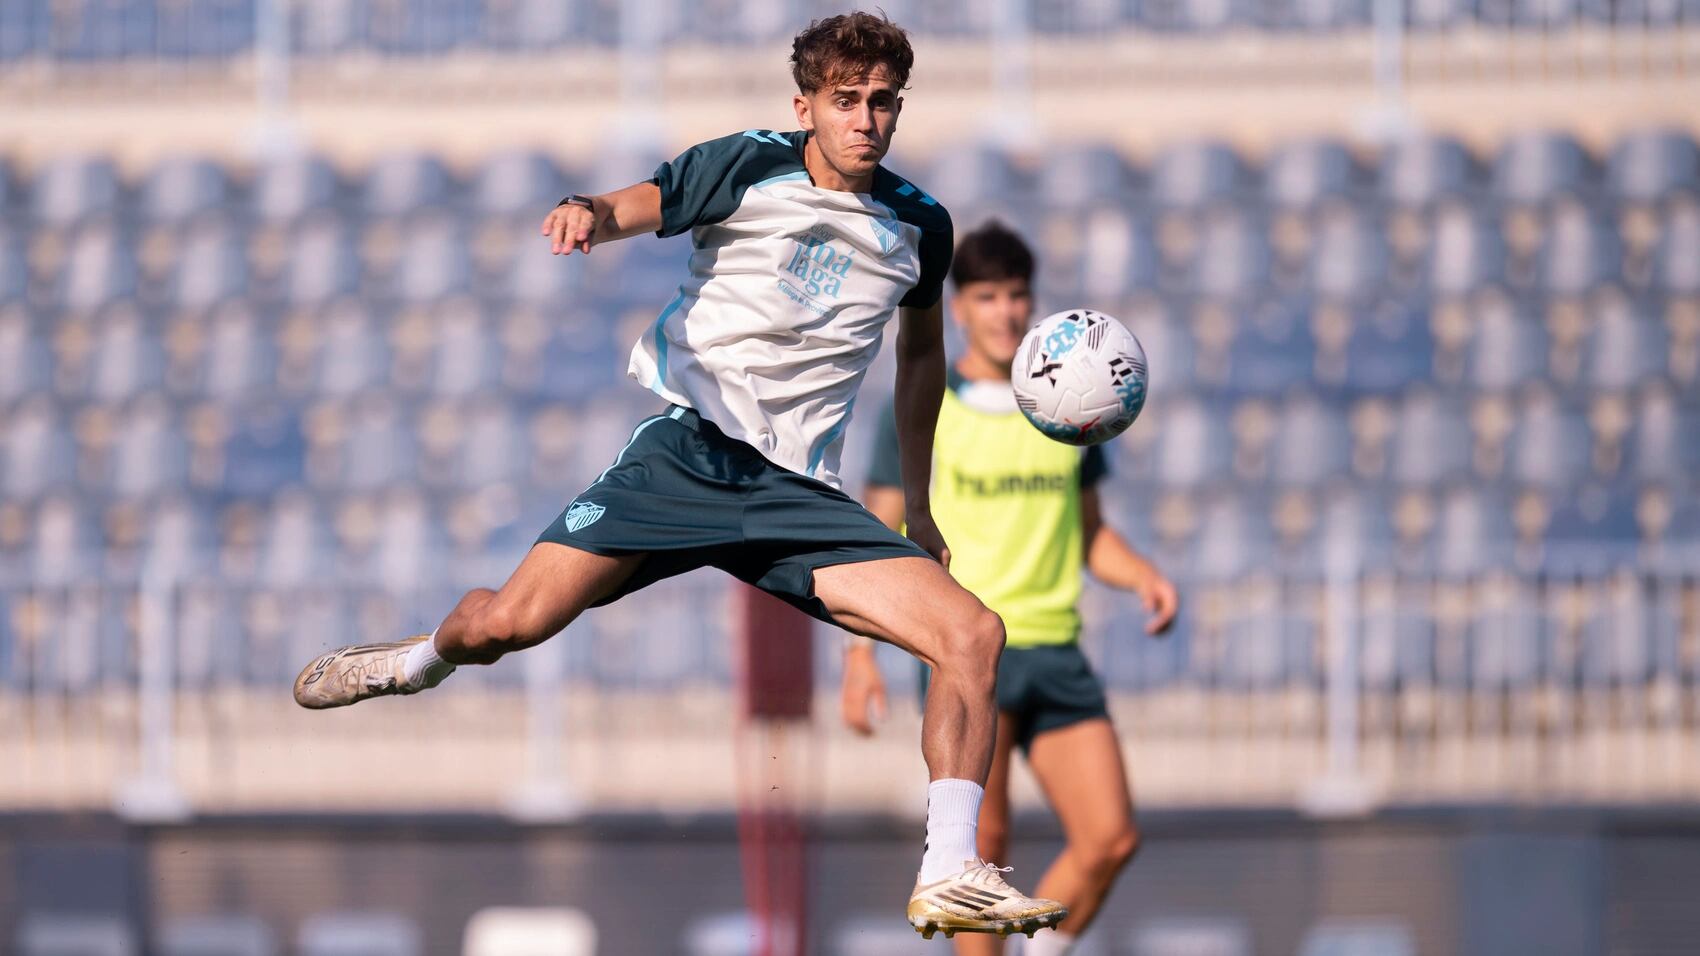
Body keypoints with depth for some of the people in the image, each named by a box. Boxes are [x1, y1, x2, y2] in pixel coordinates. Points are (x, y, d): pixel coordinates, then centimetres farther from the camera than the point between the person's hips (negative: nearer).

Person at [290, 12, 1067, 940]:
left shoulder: (918, 225, 11)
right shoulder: (749, 166, -1)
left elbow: (921, 351, 28)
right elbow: (633, 207, -13)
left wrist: (917, 503, 31)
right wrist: (586, 211, -38)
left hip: (799, 493, 3)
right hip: (689, 447, -3)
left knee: (972, 633, -18)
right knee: (508, 624, -12)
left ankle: (948, 879, -15)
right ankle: (426, 658, 27)